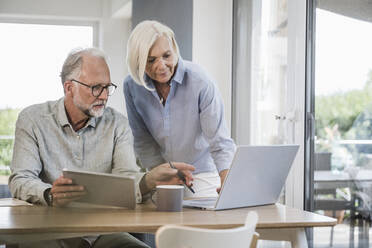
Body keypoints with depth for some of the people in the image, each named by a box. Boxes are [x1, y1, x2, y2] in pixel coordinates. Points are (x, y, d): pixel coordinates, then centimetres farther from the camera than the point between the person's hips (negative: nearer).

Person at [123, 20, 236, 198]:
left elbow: (220, 142, -21)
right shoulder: (132, 85, -8)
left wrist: (227, 184, -36)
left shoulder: (200, 83, -20)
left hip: (202, 173, -3)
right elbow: (142, 139, 2)